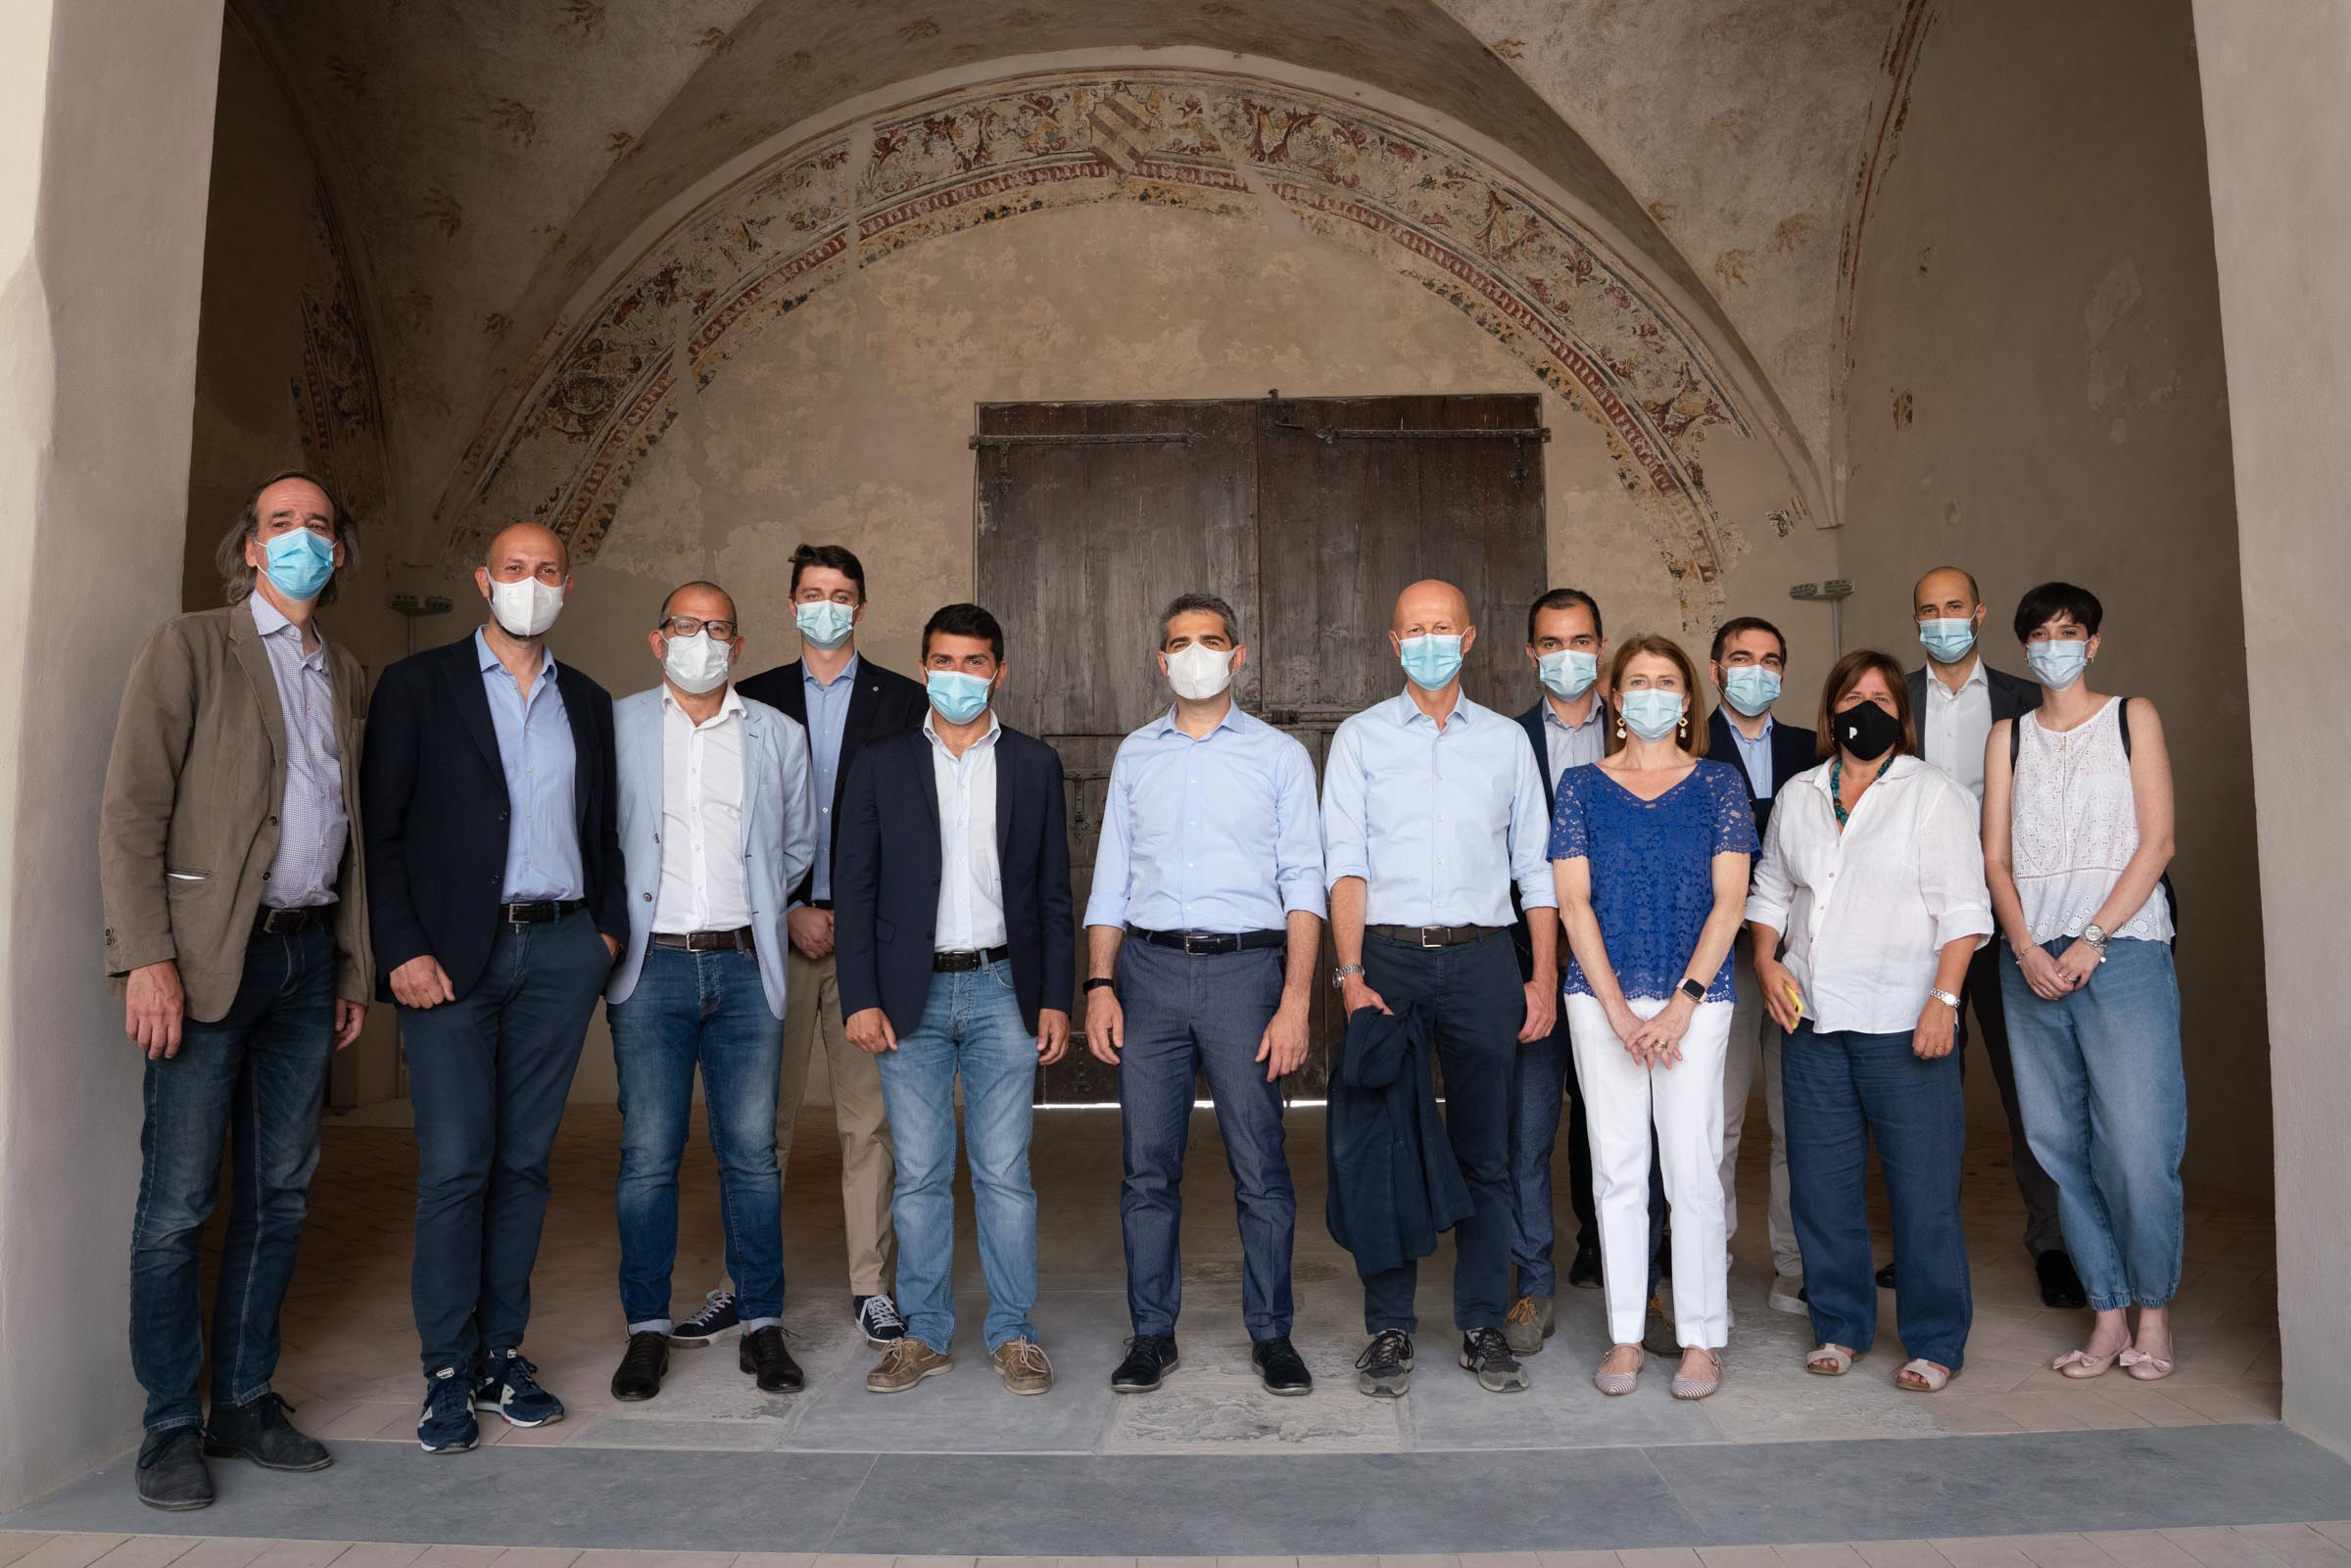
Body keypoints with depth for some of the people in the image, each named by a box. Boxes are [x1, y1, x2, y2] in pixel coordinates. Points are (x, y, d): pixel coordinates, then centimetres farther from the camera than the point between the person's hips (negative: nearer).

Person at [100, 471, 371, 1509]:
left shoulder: (349, 676, 16)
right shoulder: (187, 646, 1)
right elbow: (131, 809, -7)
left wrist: (354, 967, 13)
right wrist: (145, 958, -15)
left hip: (308, 955, 5)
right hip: (211, 954, -5)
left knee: (279, 1192, 9)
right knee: (179, 1201, -1)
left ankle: (244, 1404, 21)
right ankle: (171, 1426, 12)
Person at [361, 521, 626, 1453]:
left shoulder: (587, 703, 15)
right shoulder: (418, 685, 4)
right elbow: (381, 829, -1)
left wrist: (608, 926, 6)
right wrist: (402, 949, -9)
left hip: (560, 952, 3)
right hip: (452, 955, -3)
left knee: (525, 1161, 7)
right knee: (454, 1165, -3)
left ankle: (502, 1351, 17)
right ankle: (447, 1371, 10)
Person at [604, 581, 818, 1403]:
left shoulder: (778, 735, 10)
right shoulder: (616, 725, 5)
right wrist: (615, 922, 5)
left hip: (745, 966, 1)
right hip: (651, 966, -1)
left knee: (752, 1154, 3)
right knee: (648, 1157, 3)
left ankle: (762, 1324, 15)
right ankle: (647, 1329, 16)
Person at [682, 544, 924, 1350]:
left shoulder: (904, 702, 7)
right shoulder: (754, 699, 10)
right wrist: (790, 913, -4)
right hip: (776, 931, 1)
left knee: (870, 1121, 3)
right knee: (762, 1121, 5)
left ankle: (871, 1286, 13)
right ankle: (746, 1285, 16)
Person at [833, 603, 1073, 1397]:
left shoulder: (1035, 764, 6)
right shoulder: (881, 762, 4)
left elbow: (1054, 891, 7)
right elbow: (852, 887, 2)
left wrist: (1056, 997, 1)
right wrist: (860, 997, -5)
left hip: (1003, 989, 0)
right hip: (911, 995, 0)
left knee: (1004, 1174, 4)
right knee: (919, 1176, 7)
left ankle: (1013, 1333, 18)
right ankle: (926, 1333, 21)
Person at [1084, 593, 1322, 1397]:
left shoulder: (1280, 755, 6)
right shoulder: (1135, 755, 14)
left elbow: (1303, 885, 1)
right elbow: (1110, 879, 13)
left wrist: (1296, 1000, -8)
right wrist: (1099, 984, 2)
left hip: (1244, 968, -2)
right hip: (1149, 970, 2)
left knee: (1259, 1167, 1)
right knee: (1148, 1166, 6)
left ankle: (1270, 1335, 16)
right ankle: (1152, 1334, 19)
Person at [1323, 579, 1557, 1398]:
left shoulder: (1507, 739, 11)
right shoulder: (1360, 738, 7)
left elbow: (1534, 866, 11)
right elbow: (1345, 864, -1)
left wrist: (1544, 978, 3)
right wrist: (1352, 976, -11)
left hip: (1482, 959, 1)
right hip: (1389, 956, -1)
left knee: (1484, 1151, 6)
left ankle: (1483, 1327, 18)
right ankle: (1389, 1331, 13)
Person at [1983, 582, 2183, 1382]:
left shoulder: (2132, 717, 7)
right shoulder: (2009, 736, 14)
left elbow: (2156, 842, -1)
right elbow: (1996, 855, 8)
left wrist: (2091, 939, -10)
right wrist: (2025, 947, -6)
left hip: (2123, 951, -3)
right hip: (2032, 961, 3)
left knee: (2137, 1144, -6)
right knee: (2061, 1145, 3)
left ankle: (2153, 1311, 11)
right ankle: (2107, 1316, 12)